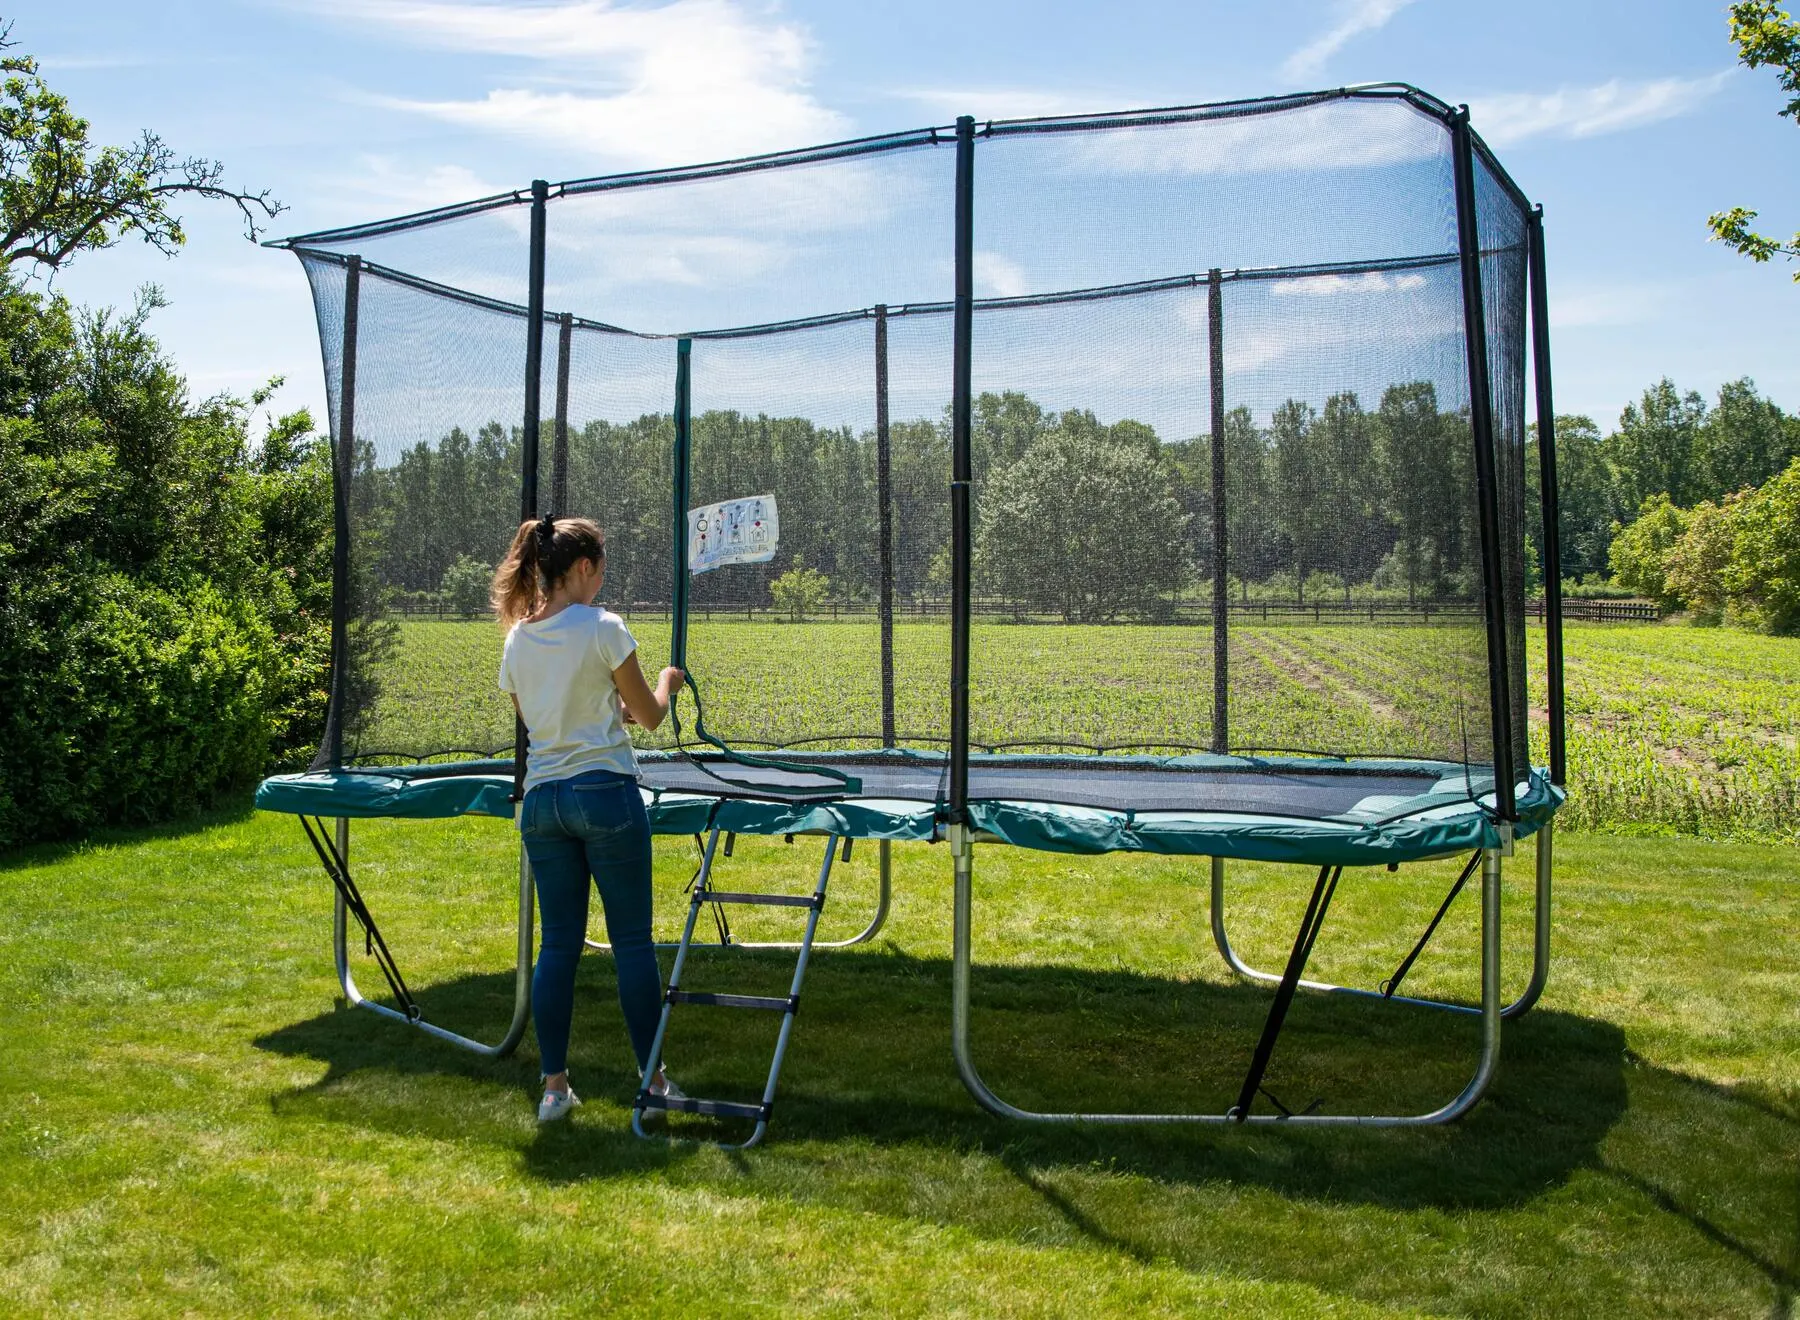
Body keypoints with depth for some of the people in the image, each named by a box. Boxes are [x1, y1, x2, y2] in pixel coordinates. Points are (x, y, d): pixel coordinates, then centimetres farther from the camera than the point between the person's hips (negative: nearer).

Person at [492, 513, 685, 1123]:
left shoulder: (517, 640, 8)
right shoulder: (603, 627, -9)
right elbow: (649, 715, -1)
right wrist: (666, 683, 20)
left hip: (541, 799, 5)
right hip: (604, 793, -5)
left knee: (558, 942, 10)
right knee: (632, 939, 4)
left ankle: (554, 1086, 11)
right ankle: (653, 1078, 11)